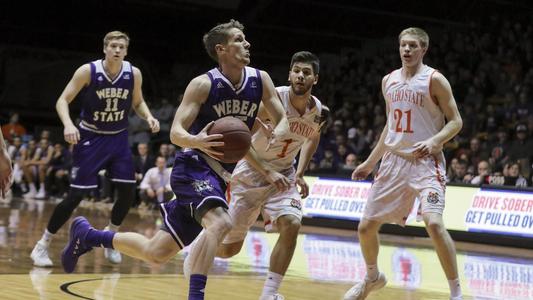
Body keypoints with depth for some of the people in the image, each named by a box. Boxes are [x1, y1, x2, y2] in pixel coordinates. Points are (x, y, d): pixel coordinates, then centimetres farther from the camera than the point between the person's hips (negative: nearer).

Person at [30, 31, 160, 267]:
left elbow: (137, 103, 10)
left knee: (128, 192, -2)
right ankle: (42, 246, 2)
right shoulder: (88, 71, -18)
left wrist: (148, 117, -12)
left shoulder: (134, 74, -7)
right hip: (91, 138, -4)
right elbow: (63, 100, -14)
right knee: (76, 195, -9)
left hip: (118, 139, 4)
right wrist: (68, 124, -32)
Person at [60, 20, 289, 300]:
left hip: (220, 175, 6)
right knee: (220, 223, -36)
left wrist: (277, 135, -17)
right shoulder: (203, 84, -14)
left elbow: (283, 119, 7)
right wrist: (197, 141, -39)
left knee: (155, 253, 7)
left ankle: (86, 235, 27)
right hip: (193, 166, -6)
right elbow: (176, 133, -16)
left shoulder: (260, 80, 0)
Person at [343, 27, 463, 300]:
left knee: (434, 222, -25)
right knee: (366, 226, 6)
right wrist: (370, 162, 21)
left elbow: (456, 121, -7)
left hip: (425, 162, -6)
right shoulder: (389, 81, 11)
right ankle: (373, 277, 34)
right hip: (394, 160, 6)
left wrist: (434, 141, -26)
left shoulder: (434, 80, -7)